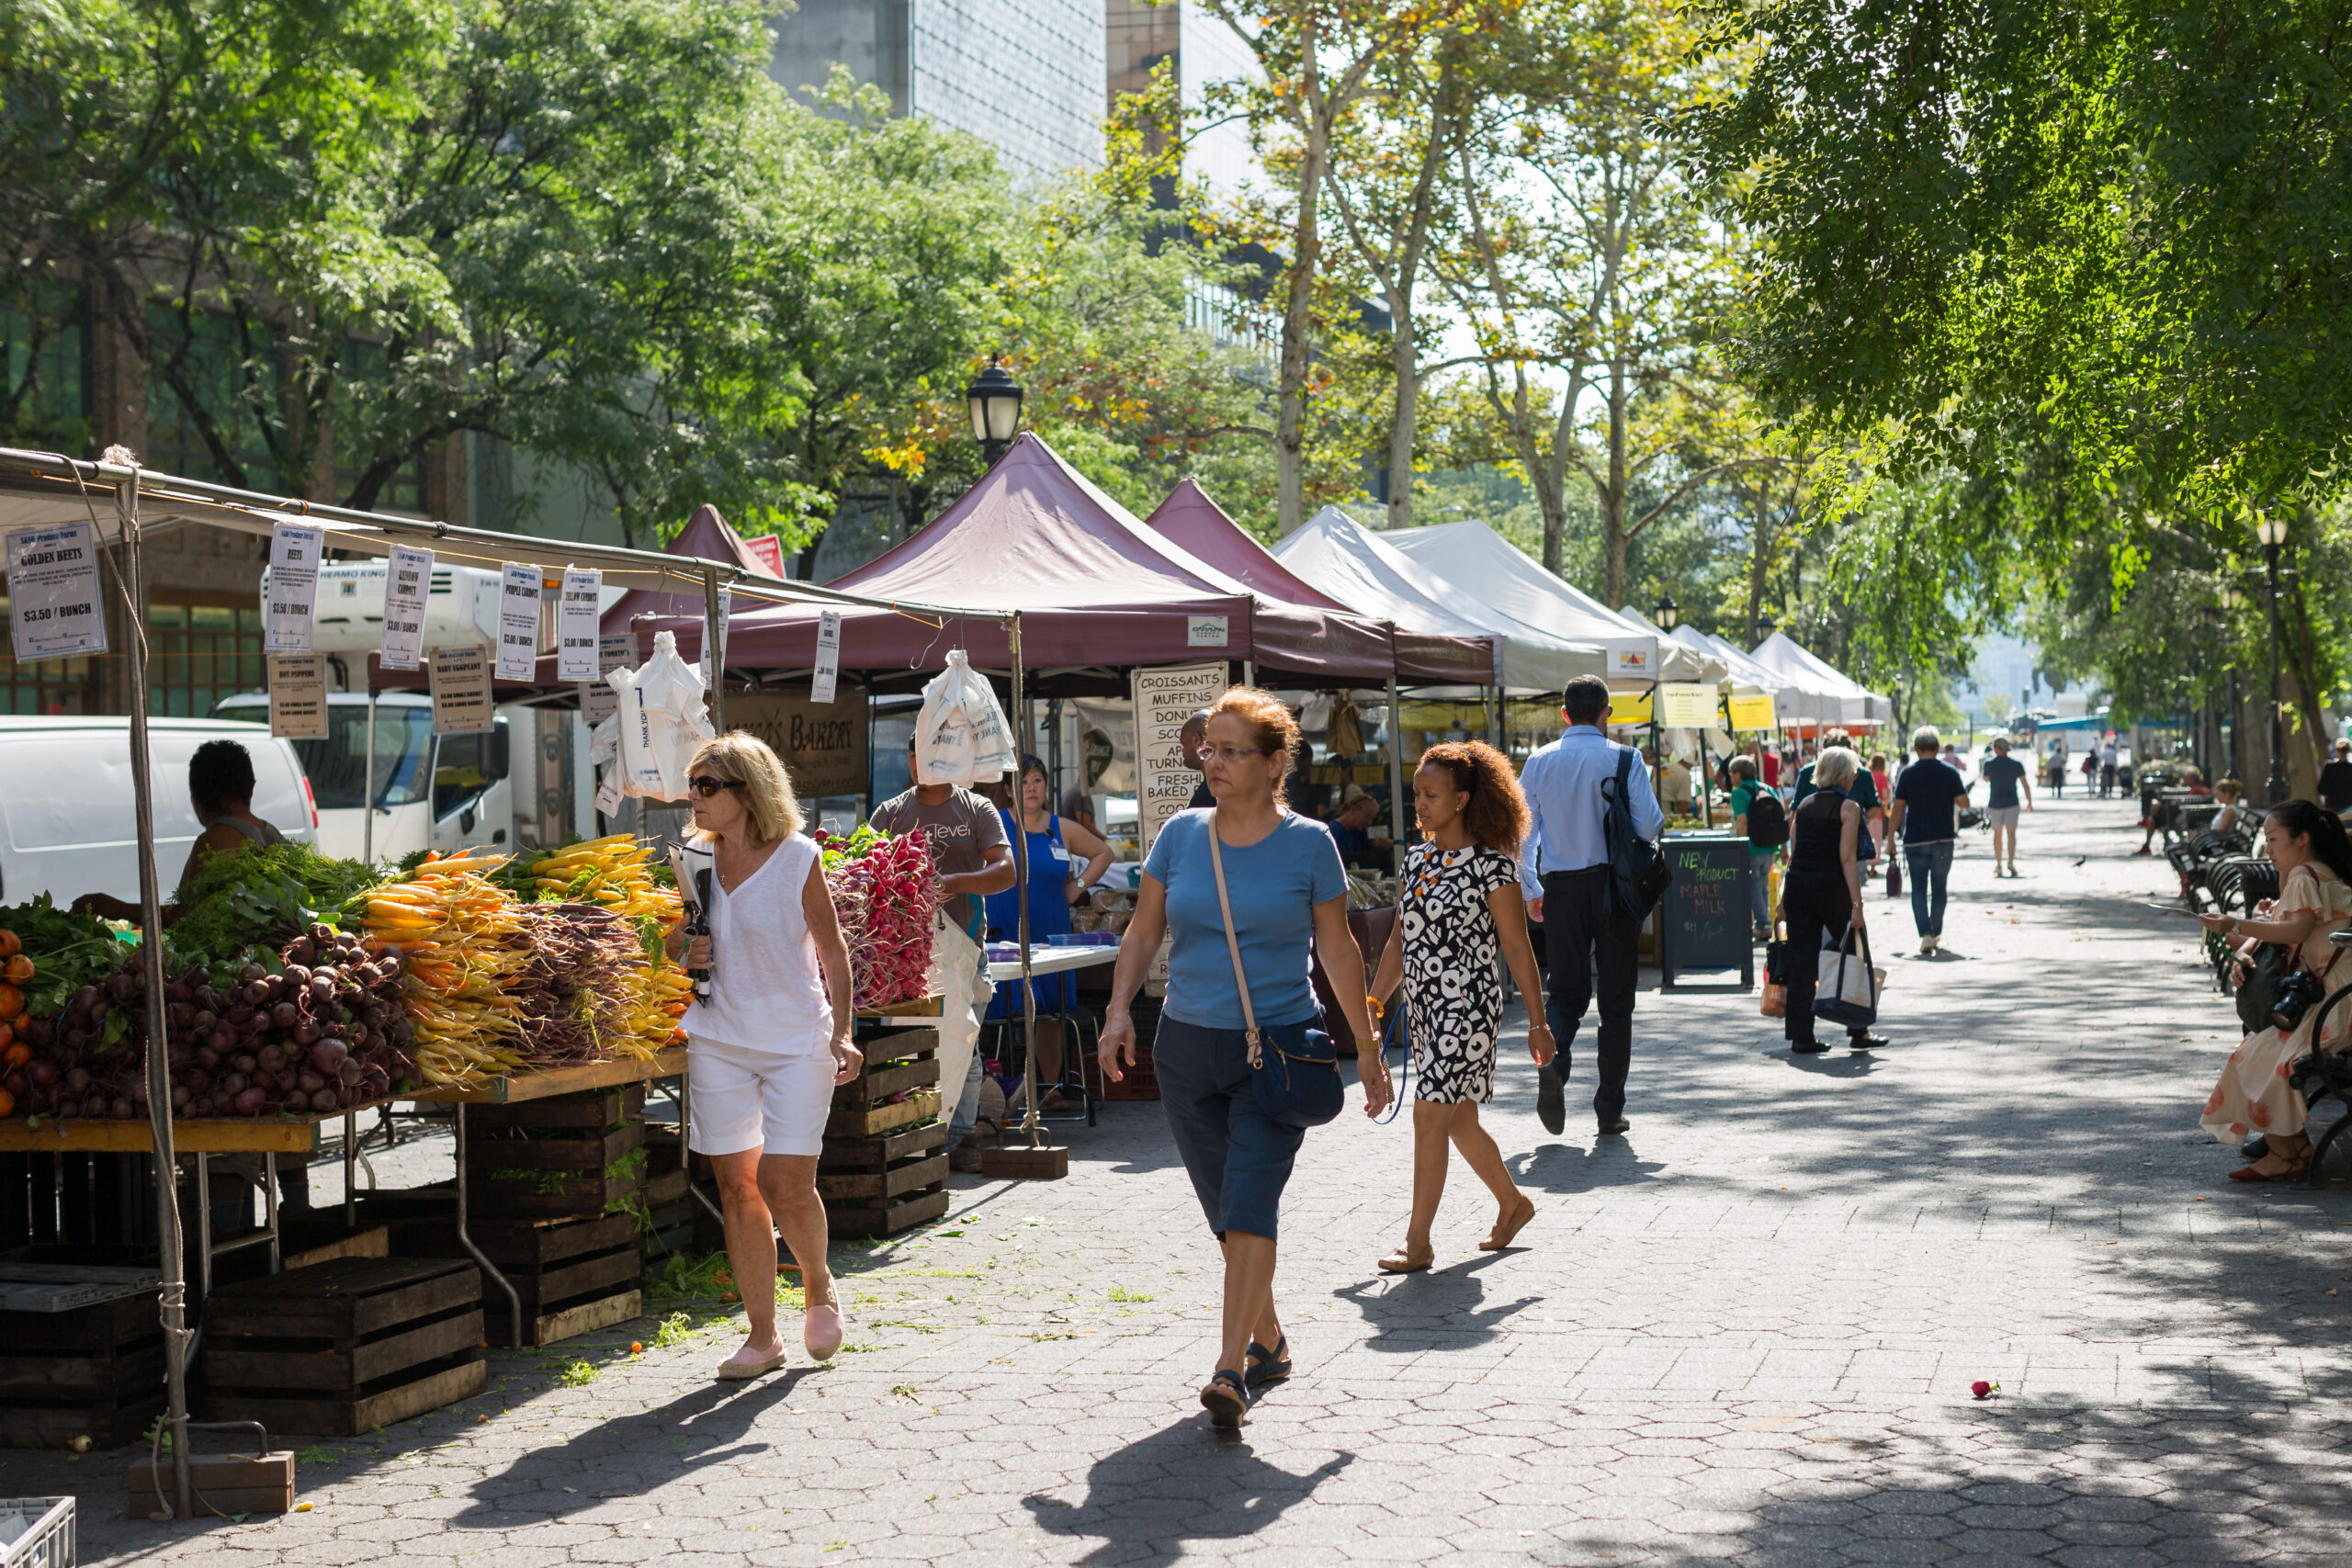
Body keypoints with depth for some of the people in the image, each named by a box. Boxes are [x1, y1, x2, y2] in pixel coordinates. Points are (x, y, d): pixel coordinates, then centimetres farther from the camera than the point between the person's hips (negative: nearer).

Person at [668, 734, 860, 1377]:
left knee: (786, 1185, -10)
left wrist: (841, 1033, -7)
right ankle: (762, 1335, 13)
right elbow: (674, 948, 18)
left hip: (797, 1040, -4)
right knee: (737, 1185, 3)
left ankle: (819, 1287, 20)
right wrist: (685, 954, -5)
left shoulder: (796, 858, -6)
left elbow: (832, 950, 0)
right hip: (717, 1040, 4)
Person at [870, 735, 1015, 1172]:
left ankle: (958, 1135, 9)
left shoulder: (978, 811, 9)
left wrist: (957, 882, -19)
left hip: (962, 943, 0)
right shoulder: (888, 814, 12)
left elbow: (1005, 871, -2)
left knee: (962, 1045, 2)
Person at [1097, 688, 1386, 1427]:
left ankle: (1230, 1369, -18)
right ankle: (1268, 1340, 31)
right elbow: (1143, 930, 10)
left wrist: (1367, 1048, 5)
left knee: (1250, 1204, -15)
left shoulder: (1308, 843, -3)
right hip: (1188, 1047, 4)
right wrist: (1120, 1010, -4)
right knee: (1226, 1212, 11)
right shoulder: (1180, 834, 4)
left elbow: (1338, 949, 3)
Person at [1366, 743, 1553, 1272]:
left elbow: (1517, 949, -8)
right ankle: (1513, 1203, 37)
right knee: (1459, 1122, 16)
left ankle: (1418, 1242, -4)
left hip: (1467, 1006, -7)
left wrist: (1537, 1022, -7)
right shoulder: (1415, 860, 9)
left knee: (1430, 1115, -10)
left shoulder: (1492, 866, -11)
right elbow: (1398, 941, 15)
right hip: (1423, 1008, 7)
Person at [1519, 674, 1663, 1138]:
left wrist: (1530, 891, 14)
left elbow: (1520, 833, 3)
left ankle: (1552, 1061, -18)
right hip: (1614, 885, -2)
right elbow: (1649, 825, -10)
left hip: (1560, 887, 2)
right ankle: (1609, 1108, 8)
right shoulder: (1623, 759, -5)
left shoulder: (1540, 762, 2)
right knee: (1616, 997, 7)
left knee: (1566, 989, 12)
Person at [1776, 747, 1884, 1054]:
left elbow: (1793, 854, 11)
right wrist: (1856, 903, -14)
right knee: (1855, 958, 10)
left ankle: (1800, 1036, 5)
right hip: (1831, 886, -5)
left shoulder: (1804, 805, 12)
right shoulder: (1848, 806, -4)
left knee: (1800, 961, 6)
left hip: (1797, 885, 5)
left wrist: (1785, 898, 14)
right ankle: (1858, 1031, 14)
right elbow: (1847, 858, -12)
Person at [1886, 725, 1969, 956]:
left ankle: (1925, 934, -17)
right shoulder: (1949, 773, -3)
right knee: (1938, 888, 15)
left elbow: (1898, 808, -4)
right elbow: (1964, 802, -4)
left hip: (1915, 841, -1)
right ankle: (1936, 932, 25)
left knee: (1918, 890, -1)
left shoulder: (1907, 774, -4)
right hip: (1944, 840, 1)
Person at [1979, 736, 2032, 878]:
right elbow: (2025, 785, -1)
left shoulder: (1989, 763, -4)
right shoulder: (2016, 764, -3)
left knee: (1997, 834, 13)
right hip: (2011, 804, -1)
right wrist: (2029, 802, 9)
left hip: (1995, 804, 1)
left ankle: (1998, 865, 17)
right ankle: (2011, 860, -24)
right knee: (2011, 834, -4)